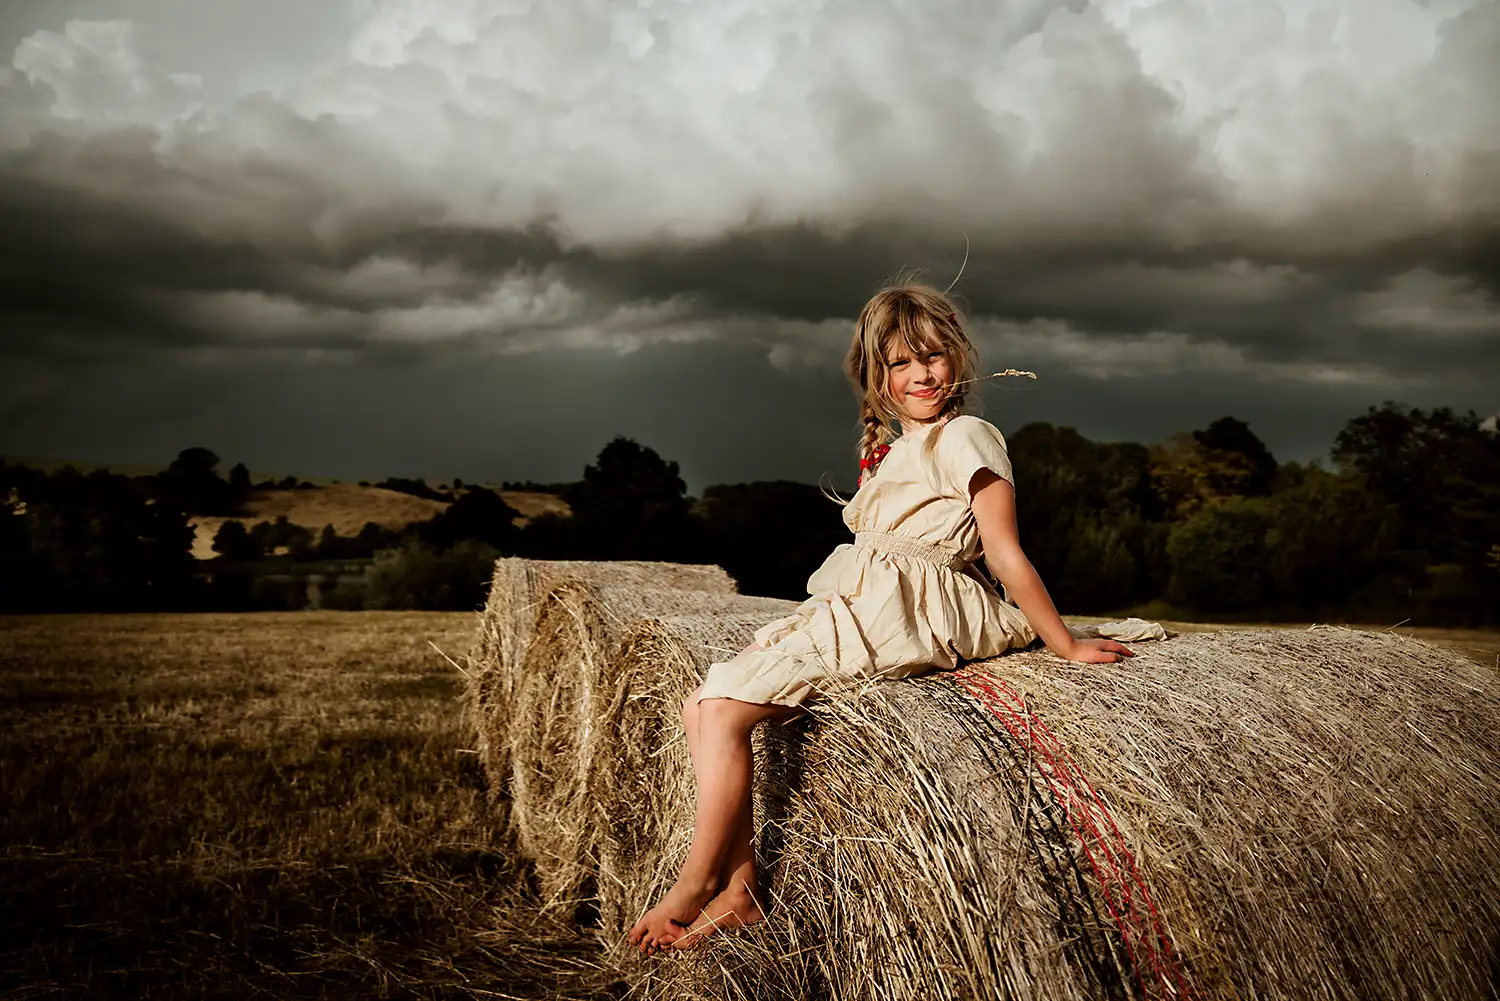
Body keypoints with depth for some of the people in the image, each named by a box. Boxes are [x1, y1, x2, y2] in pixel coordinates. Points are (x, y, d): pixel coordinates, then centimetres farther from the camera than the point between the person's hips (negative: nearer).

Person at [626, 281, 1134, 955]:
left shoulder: (964, 437, -4)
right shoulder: (890, 449, 23)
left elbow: (1005, 553, -5)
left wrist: (1066, 646, -5)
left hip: (896, 614, -9)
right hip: (845, 608, 9)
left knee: (723, 708, -21)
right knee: (700, 709, -3)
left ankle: (696, 887, -9)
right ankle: (739, 886, -6)